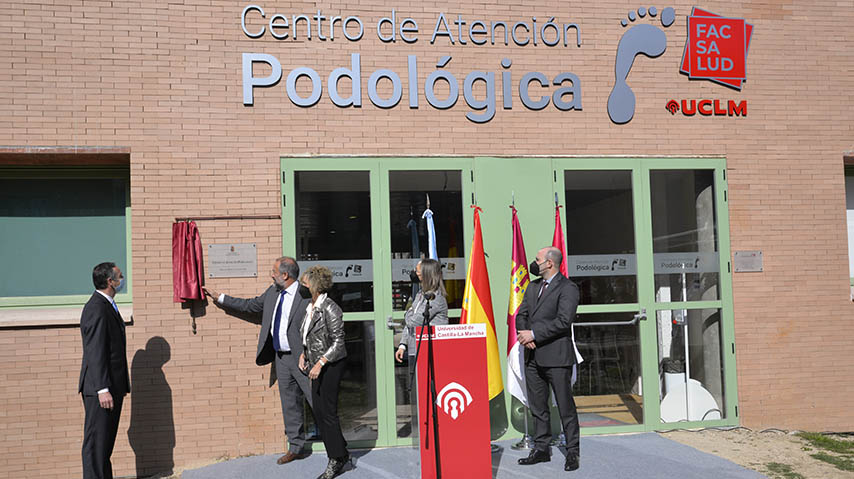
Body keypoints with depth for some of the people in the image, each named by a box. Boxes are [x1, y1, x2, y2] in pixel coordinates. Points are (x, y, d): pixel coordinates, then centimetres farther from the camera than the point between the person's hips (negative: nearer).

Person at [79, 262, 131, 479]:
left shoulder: (107, 306, 16)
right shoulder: (96, 309, -16)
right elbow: (95, 353, -21)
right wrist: (103, 389, -24)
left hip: (113, 386, 10)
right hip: (101, 388, -10)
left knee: (106, 441, 15)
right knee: (96, 441, -4)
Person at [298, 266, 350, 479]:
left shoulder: (329, 308, -15)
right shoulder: (310, 308, 11)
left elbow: (338, 342, -17)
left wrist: (319, 363, -21)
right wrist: (303, 354, 10)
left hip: (331, 365, -9)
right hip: (317, 365, 9)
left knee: (327, 411, -5)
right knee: (318, 410, 9)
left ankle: (337, 458, 8)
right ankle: (340, 454, 21)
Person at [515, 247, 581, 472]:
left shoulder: (567, 288, -8)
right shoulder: (533, 287, 17)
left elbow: (563, 321, -17)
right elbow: (521, 315, 15)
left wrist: (534, 334, -16)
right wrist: (524, 334, -6)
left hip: (556, 356, -7)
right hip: (533, 356, 7)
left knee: (565, 406, 0)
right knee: (537, 406, 13)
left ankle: (572, 452, 10)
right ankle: (541, 448, 23)